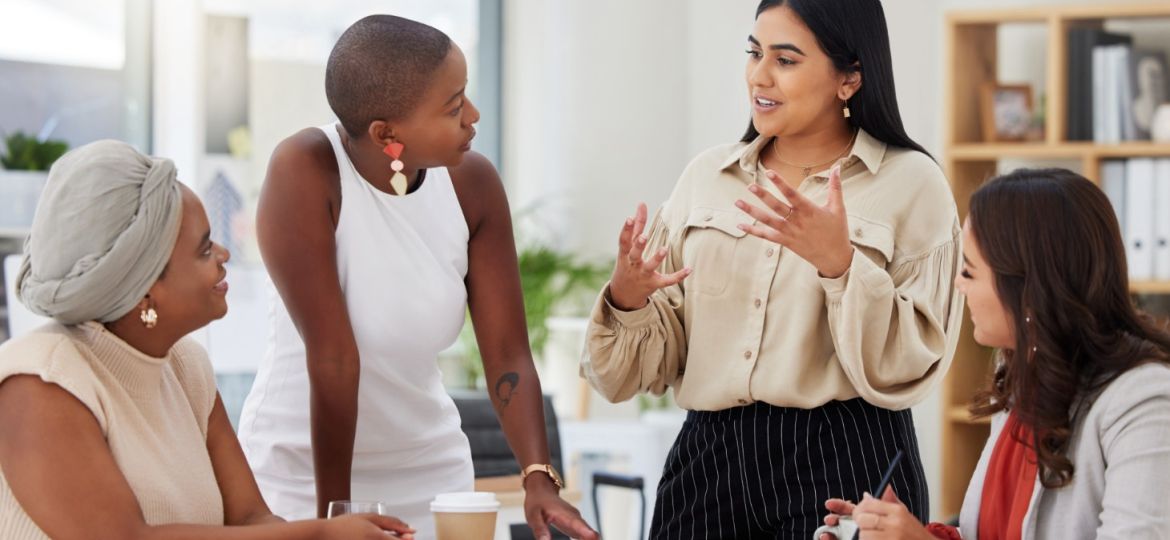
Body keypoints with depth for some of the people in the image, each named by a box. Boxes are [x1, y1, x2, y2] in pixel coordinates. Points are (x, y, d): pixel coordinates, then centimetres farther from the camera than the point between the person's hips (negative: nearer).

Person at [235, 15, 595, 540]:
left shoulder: (473, 183, -10)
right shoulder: (304, 171, -23)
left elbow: (507, 352, -10)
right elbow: (333, 356, -23)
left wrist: (538, 475, -23)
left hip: (429, 468, 4)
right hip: (302, 470, -4)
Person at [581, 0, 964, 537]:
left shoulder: (911, 183, -3)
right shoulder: (706, 175, 8)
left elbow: (908, 369, -10)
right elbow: (661, 357, 9)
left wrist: (841, 265, -22)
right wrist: (627, 300, -11)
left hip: (844, 460, -4)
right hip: (708, 458, 4)